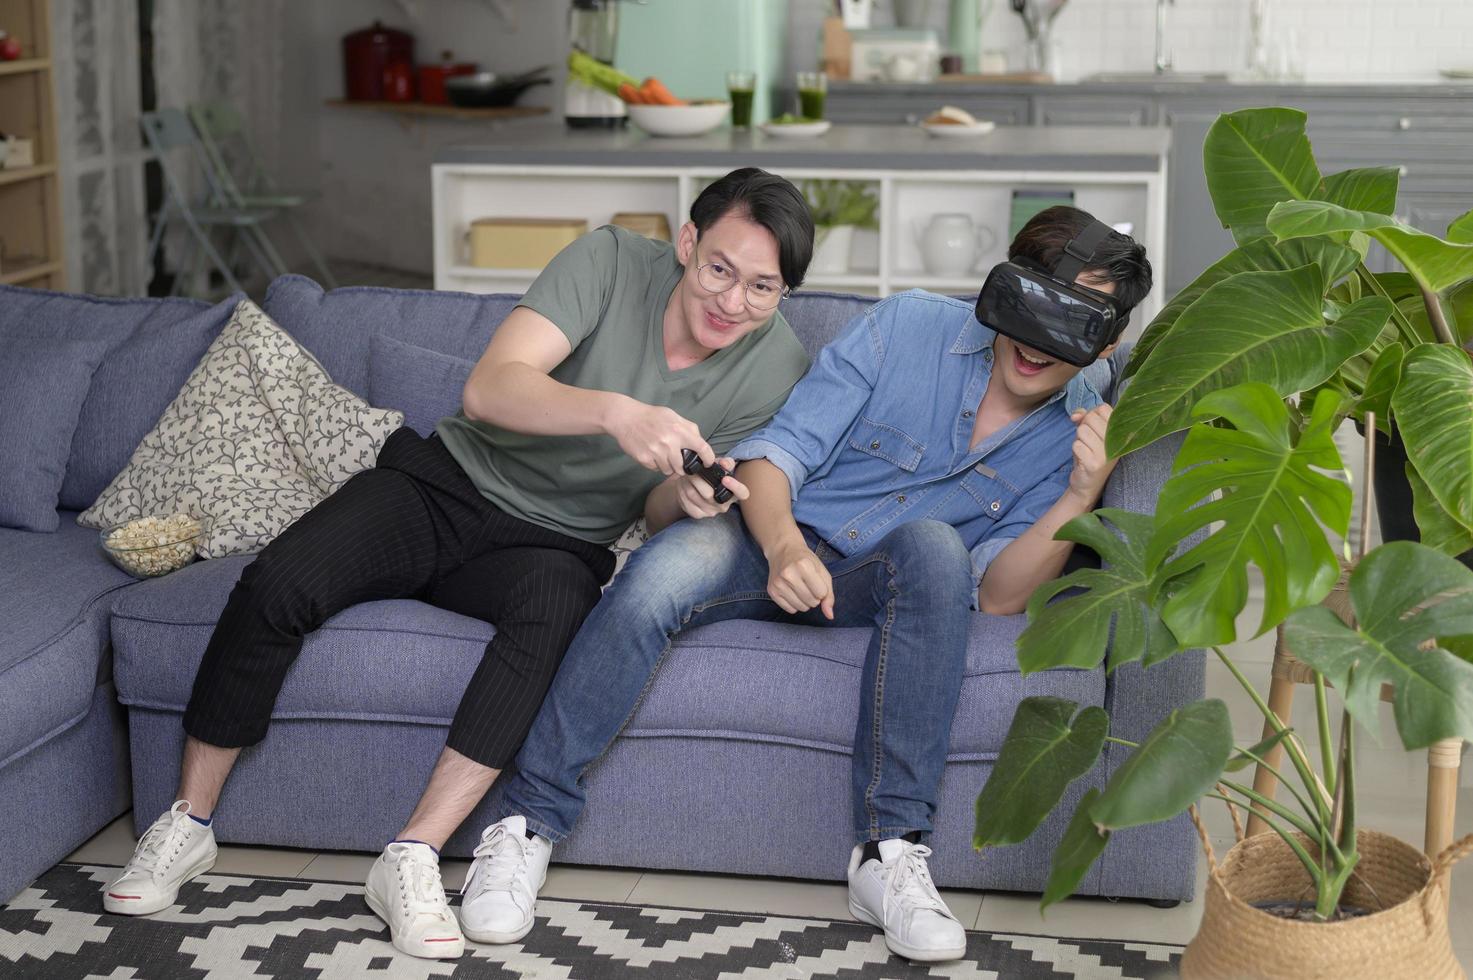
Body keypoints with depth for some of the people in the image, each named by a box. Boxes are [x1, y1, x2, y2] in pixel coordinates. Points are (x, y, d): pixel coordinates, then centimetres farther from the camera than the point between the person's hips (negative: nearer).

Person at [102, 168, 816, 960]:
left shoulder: (775, 368, -6)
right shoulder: (611, 262, -14)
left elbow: (655, 513, 2)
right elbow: (488, 391, -27)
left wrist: (686, 497, -23)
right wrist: (614, 412, -43)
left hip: (552, 540, 1)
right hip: (449, 480, 0)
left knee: (558, 603, -36)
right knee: (276, 583, -23)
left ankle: (410, 862, -33)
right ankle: (188, 825, -3)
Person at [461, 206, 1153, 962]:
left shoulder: (1077, 429, -2)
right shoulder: (911, 325, -8)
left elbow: (997, 594, -9)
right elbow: (777, 451, -11)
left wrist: (1080, 497, -23)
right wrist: (784, 544, -32)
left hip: (881, 588, 1)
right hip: (775, 539, -1)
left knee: (933, 544, -35)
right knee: (660, 575, -34)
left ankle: (889, 851, -32)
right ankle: (525, 824, -21)